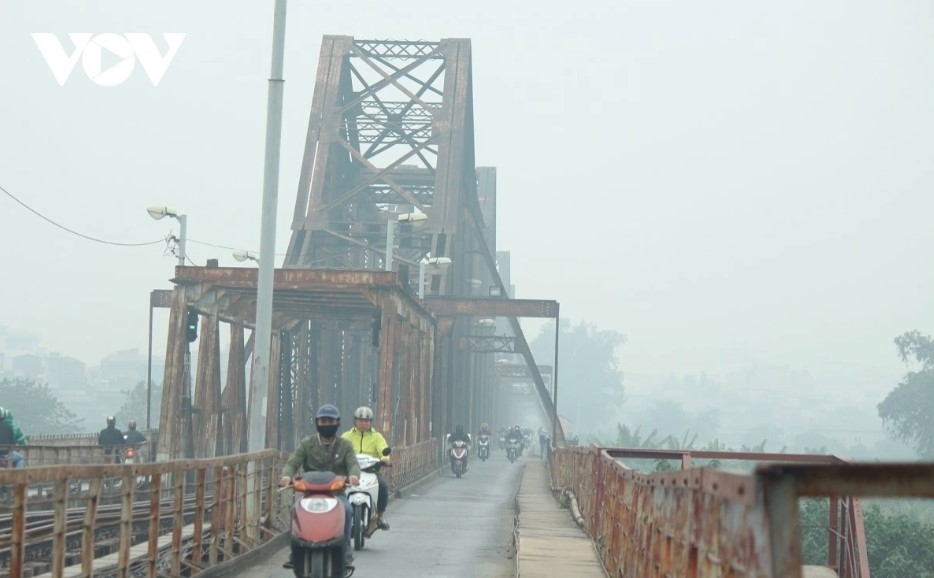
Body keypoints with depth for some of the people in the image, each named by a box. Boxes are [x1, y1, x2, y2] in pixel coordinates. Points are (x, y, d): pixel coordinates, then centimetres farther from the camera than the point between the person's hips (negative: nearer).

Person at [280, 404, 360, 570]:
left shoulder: (345, 445, 12)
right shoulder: (307, 444, 11)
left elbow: (353, 463, -5)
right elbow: (293, 462, 0)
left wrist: (353, 475, -30)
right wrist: (287, 475, -25)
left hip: (336, 491, 0)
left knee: (346, 510, -32)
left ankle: (345, 554, -22)